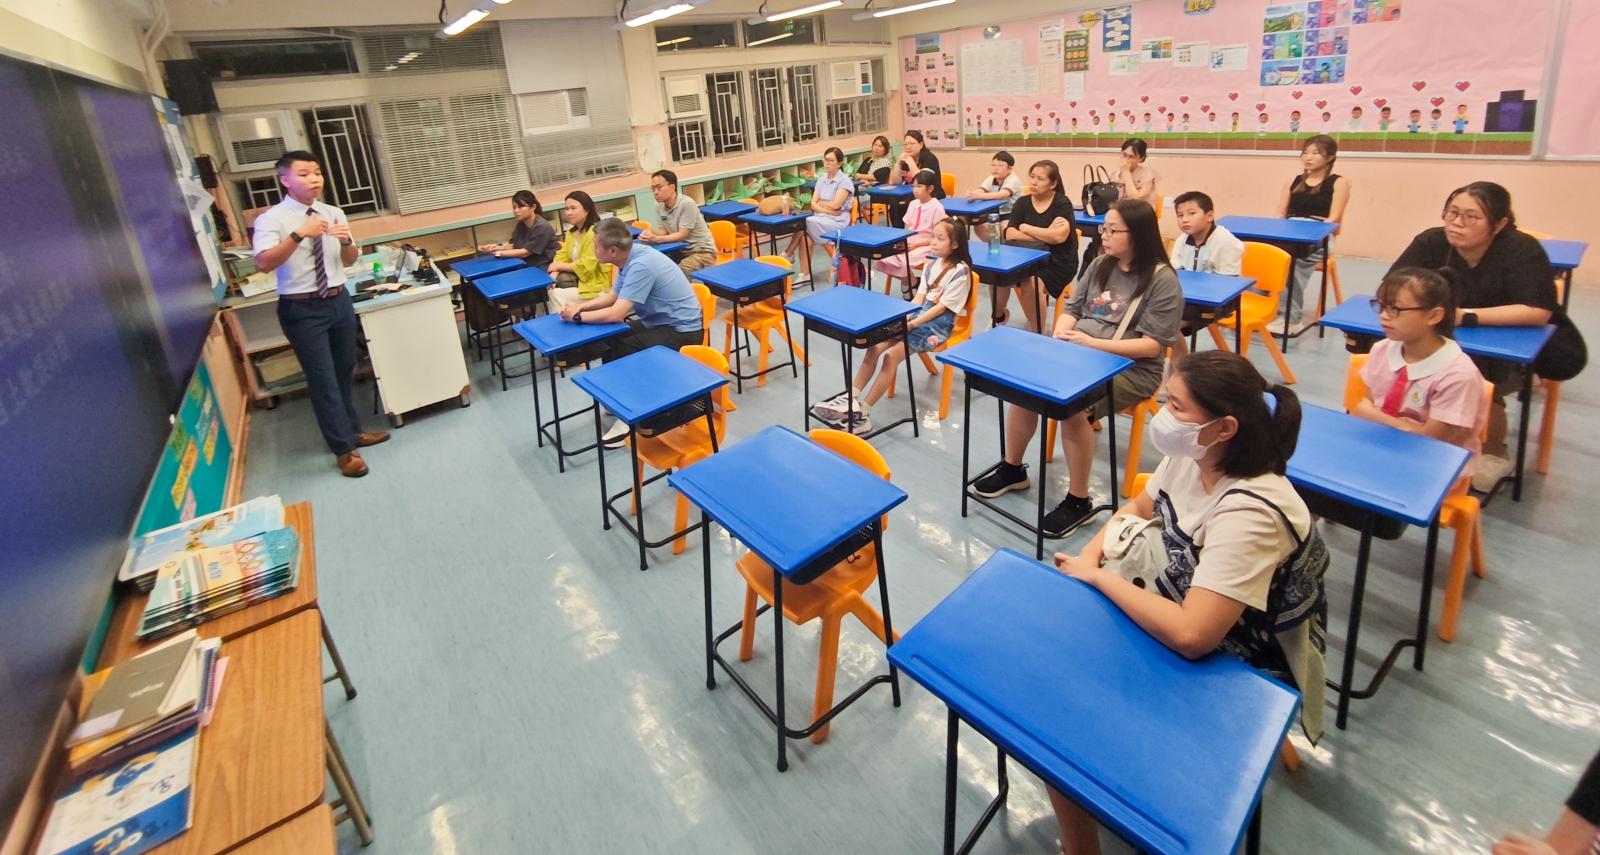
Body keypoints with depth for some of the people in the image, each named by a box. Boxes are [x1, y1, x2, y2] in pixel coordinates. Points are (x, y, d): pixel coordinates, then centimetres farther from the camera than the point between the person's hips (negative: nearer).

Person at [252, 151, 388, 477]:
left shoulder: (333, 213, 5)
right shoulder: (272, 219, -10)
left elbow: (350, 261, 11)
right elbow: (263, 264, -24)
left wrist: (345, 241, -11)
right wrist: (300, 234, -33)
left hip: (339, 300, 5)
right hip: (302, 309, -5)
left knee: (345, 372, 17)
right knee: (323, 379, 0)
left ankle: (353, 431, 35)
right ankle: (343, 449, 10)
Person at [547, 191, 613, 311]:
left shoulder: (595, 233, -19)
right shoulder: (572, 232, 11)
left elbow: (585, 266, -22)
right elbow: (562, 255, 6)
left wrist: (559, 266, -11)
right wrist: (554, 274, -13)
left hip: (596, 285, -8)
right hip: (580, 278, 8)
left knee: (557, 295, -14)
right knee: (551, 288, -12)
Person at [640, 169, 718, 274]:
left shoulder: (687, 204, -21)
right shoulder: (659, 206, -1)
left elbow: (682, 235, -21)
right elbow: (664, 230, 4)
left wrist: (656, 239, -29)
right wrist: (649, 232, -18)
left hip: (702, 251, -7)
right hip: (680, 250, 7)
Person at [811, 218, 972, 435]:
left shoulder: (960, 271, -9)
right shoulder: (931, 265, 14)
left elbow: (942, 307, -14)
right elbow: (919, 297, 11)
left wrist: (913, 324, -19)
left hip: (939, 323, -7)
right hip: (919, 315, 7)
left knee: (891, 356, -25)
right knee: (875, 346, -16)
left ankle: (863, 411, -24)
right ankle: (850, 398, -20)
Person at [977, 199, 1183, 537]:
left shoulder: (1162, 280, -10)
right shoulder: (1100, 265, 10)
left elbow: (1152, 346, -15)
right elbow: (1072, 309, 14)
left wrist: (1092, 343, -22)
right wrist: (1061, 337, -9)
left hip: (1130, 368, -6)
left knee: (1072, 407, -32)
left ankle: (1078, 501, -14)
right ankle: (1012, 469, 4)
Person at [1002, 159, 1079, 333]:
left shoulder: (1062, 203, -5)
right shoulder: (1022, 203, 7)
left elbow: (1059, 236, -22)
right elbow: (1009, 235, -7)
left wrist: (1026, 228, -9)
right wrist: (1044, 236, -17)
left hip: (1058, 262, -4)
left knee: (1031, 284, -33)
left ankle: (1038, 333, -14)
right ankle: (999, 315, 5)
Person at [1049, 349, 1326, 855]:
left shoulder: (1248, 514, -33)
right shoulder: (1188, 458, -8)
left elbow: (1190, 635, -38)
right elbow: (1138, 508, 13)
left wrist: (1099, 577, -25)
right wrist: (1090, 554, -5)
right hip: (1183, 614, 8)